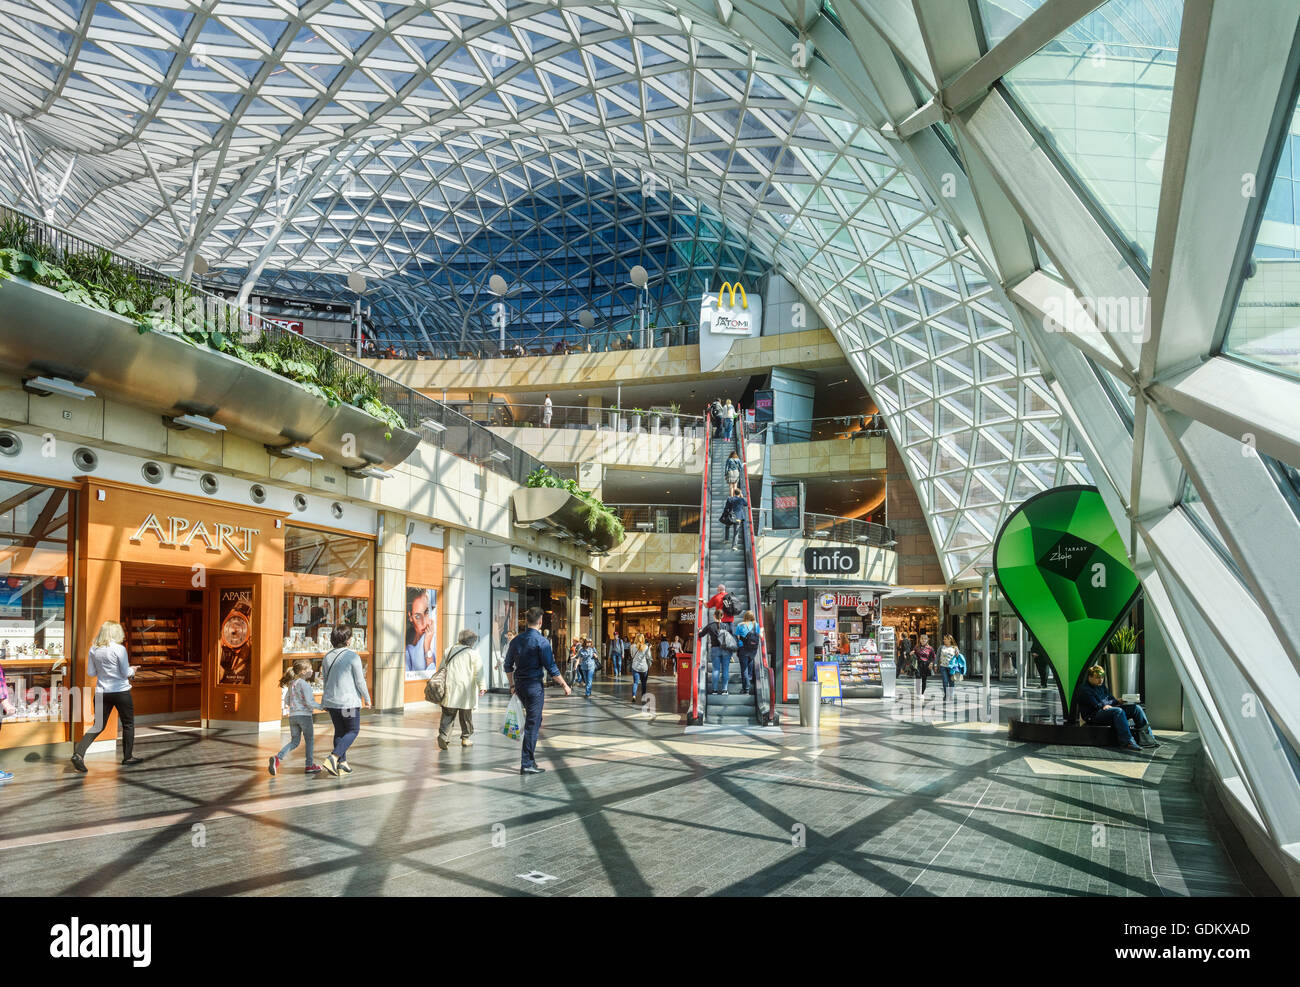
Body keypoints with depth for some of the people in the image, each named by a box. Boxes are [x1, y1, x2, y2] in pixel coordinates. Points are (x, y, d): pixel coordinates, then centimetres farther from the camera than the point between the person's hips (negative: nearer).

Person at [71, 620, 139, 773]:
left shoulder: (94, 649, 1)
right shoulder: (119, 649, -15)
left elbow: (90, 672, 7)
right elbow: (126, 673, -10)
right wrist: (132, 670, 10)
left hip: (101, 692, 5)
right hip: (121, 691, -5)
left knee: (98, 725, 11)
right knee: (128, 724, 12)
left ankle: (78, 753, -6)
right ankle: (128, 757, 20)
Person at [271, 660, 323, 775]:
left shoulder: (291, 683, 11)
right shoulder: (304, 684, -13)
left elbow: (288, 701, 16)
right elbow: (309, 702, -17)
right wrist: (321, 707, -5)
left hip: (292, 716, 7)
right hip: (304, 715, -7)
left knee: (294, 741, 12)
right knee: (309, 740, 8)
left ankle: (278, 758, -7)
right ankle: (310, 765, 14)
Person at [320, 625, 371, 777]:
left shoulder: (327, 657, 4)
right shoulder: (353, 656, -14)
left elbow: (326, 680, 12)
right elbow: (360, 681, -10)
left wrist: (324, 702, 22)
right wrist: (367, 698, 3)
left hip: (331, 701, 6)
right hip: (349, 701, -6)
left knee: (339, 731, 15)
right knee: (353, 730, 5)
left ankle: (343, 763, 17)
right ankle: (333, 758, -11)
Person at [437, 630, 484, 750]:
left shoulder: (449, 651, 13)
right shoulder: (473, 654, -1)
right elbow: (478, 672, -8)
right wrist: (481, 687, -8)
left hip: (450, 687, 3)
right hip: (466, 690, -3)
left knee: (448, 714, 2)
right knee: (466, 715, 9)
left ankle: (443, 735, -15)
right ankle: (465, 738, 15)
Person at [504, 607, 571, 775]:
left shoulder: (516, 641, 7)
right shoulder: (541, 642, -13)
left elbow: (508, 666, 14)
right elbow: (551, 669, -14)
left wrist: (512, 685, 27)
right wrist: (565, 686, -4)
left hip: (519, 685, 7)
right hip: (534, 685, -7)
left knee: (534, 719, 22)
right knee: (532, 725, -1)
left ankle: (530, 756, 21)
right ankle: (527, 764, 1)